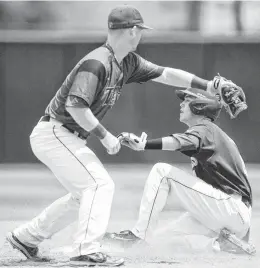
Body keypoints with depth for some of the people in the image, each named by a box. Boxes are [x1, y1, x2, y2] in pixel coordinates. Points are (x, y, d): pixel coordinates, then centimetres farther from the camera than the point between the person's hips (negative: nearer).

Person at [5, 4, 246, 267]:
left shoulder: (127, 63, 7)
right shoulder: (97, 63, -23)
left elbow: (165, 74, 12)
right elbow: (75, 105, -29)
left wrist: (207, 85, 7)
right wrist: (104, 135, -24)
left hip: (70, 138, 10)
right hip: (53, 133, -10)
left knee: (84, 193, 18)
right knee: (99, 184, -16)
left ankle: (26, 237, 25)